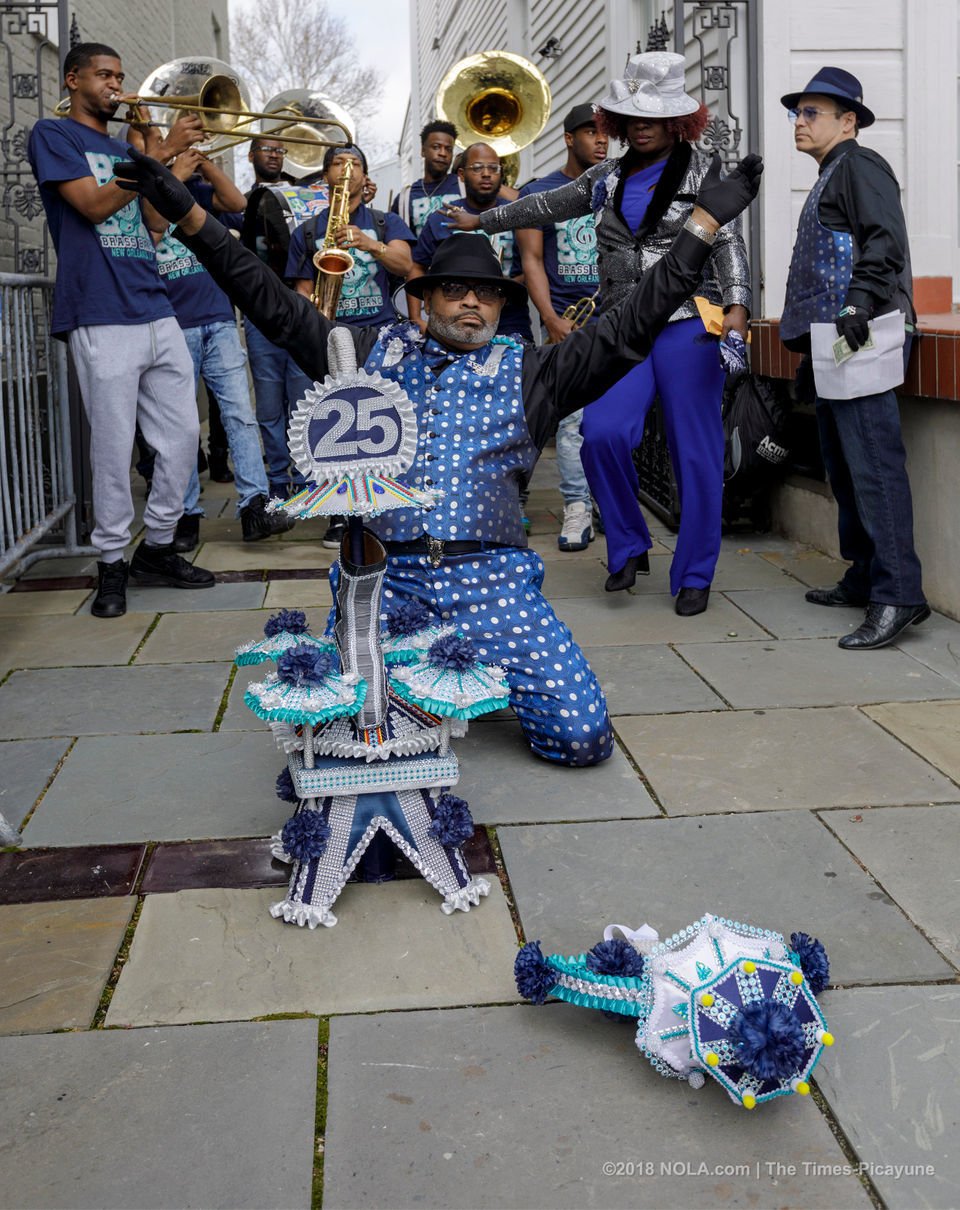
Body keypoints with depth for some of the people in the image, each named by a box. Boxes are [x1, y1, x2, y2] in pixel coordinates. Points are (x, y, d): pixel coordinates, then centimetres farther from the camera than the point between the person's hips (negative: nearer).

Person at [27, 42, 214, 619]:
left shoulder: (126, 148, 22)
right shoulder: (53, 134, 3)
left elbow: (157, 220, 15)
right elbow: (94, 204, -11)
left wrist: (158, 153, 4)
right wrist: (164, 151, -11)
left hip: (157, 313, 7)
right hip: (102, 317, -6)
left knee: (184, 435, 5)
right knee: (113, 448, -4)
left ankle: (158, 547, 18)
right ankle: (112, 562, 8)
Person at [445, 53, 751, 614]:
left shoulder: (702, 171, 3)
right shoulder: (609, 178, 16)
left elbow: (729, 242, -5)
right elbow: (547, 206, 28)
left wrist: (737, 305, -21)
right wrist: (482, 220, 32)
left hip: (687, 327, -3)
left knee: (695, 453, -3)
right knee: (602, 433, -17)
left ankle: (695, 576, 10)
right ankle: (630, 547, 5)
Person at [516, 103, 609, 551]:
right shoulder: (538, 193, 7)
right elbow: (532, 259, 1)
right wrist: (551, 320, -10)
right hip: (565, 320, -2)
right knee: (570, 417, -7)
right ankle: (577, 509, -4)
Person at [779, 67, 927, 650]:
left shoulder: (860, 166, -4)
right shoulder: (829, 178, 26)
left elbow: (886, 242, -18)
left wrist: (859, 307, -28)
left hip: (861, 338, -11)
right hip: (834, 340, 11)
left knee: (873, 464, -15)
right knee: (844, 465, 14)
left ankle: (899, 595, -16)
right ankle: (864, 579, 23)